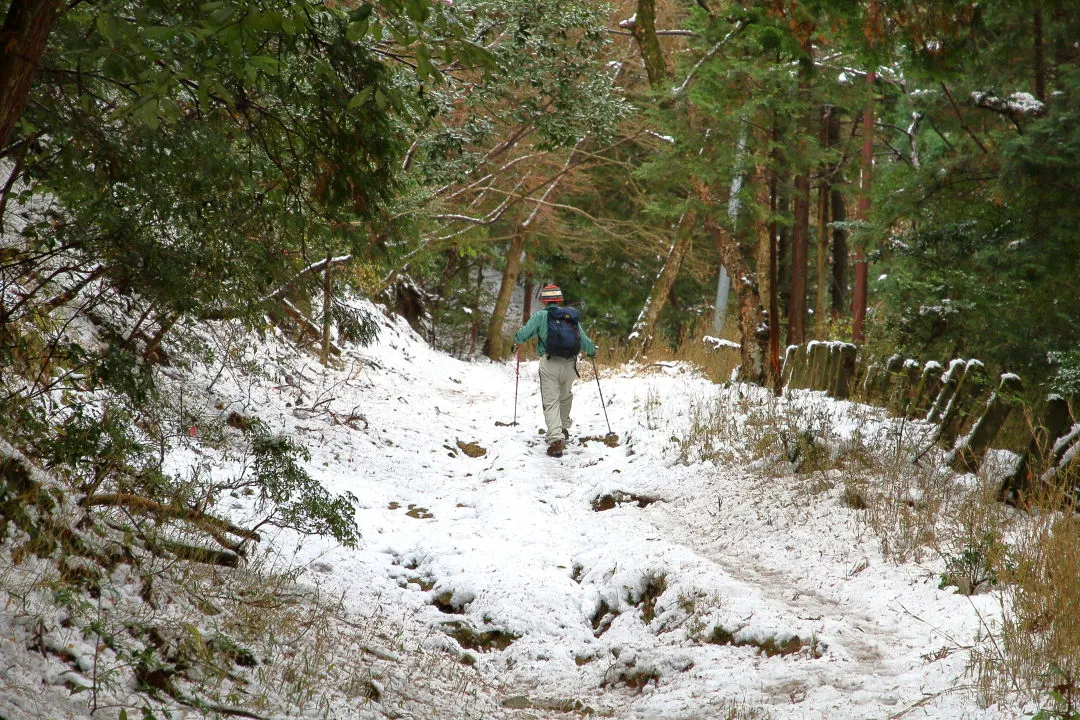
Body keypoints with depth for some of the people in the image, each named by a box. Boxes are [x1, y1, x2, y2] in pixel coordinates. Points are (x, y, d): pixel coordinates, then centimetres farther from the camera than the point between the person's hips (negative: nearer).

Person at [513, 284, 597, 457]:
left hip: (549, 363, -4)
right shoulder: (571, 315, 14)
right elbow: (583, 340, 17)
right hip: (570, 364, 4)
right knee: (565, 396, 27)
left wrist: (517, 339, 21)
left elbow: (524, 333, -4)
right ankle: (564, 429, 39)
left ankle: (556, 439, -19)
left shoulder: (540, 315, 3)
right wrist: (592, 350, 39)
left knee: (551, 402, -5)